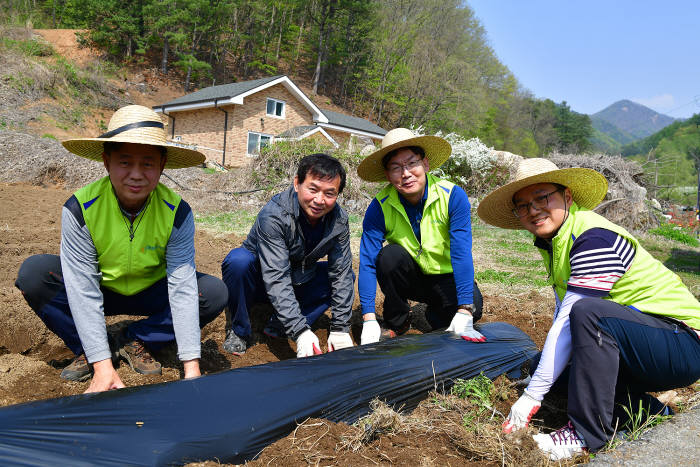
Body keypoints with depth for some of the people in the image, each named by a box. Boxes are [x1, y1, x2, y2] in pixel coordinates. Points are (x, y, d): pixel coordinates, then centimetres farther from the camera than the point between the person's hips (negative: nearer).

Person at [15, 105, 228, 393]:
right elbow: (84, 291, -26)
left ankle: (135, 341, -6)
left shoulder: (177, 213, -23)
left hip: (151, 294, 1)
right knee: (33, 273, -26)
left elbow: (182, 289, -26)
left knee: (215, 293, -23)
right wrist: (103, 367, -31)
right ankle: (88, 350, -7)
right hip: (100, 291, 0)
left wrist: (191, 368, -32)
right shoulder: (80, 209, -24)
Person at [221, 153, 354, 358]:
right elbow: (276, 279, -38)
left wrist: (340, 328, -19)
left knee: (346, 275, -13)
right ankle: (239, 330, -11)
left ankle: (280, 325, -11)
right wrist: (301, 332, -46)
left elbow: (341, 273, -13)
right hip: (259, 282, -5)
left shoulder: (339, 220, -15)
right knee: (239, 260, -34)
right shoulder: (274, 215, -32)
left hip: (298, 283, 5)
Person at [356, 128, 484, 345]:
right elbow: (367, 261, -22)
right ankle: (396, 323, -4)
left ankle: (433, 314, 7)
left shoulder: (453, 196, -21)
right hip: (409, 278, 1)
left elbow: (462, 254, -27)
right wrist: (369, 320, -31)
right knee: (389, 254, -29)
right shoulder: (380, 207, -18)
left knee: (473, 306, -29)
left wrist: (464, 313, -35)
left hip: (447, 278, -1)